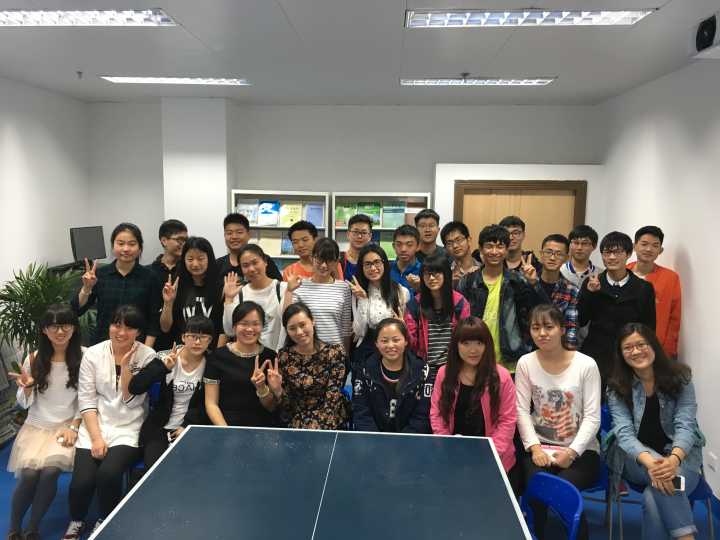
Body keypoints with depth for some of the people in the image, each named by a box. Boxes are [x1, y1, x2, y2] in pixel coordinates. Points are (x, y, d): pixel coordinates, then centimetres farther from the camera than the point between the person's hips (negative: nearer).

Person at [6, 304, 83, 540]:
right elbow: (25, 404, 5)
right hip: (37, 425, 2)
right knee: (29, 472, -21)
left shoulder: (84, 357, -7)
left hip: (68, 424, -2)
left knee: (50, 469, -25)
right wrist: (27, 387, -15)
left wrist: (73, 427, -8)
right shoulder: (34, 358, -1)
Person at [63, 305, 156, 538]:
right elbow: (86, 400, -2)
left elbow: (131, 401, -8)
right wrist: (96, 437, -11)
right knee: (82, 481, -17)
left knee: (108, 474, -25)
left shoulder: (147, 356, -6)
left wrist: (126, 365, -19)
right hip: (95, 425, 2)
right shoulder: (93, 354, 0)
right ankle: (76, 520, 18)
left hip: (128, 428, -2)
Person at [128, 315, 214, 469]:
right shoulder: (166, 358, -5)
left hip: (192, 427, 0)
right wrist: (163, 368, -24)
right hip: (159, 428, 0)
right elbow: (134, 388, -13)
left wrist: (187, 425, -11)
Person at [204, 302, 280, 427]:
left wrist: (262, 388, -12)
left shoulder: (270, 357, 4)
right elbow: (211, 404, 2)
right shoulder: (219, 356, 2)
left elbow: (271, 407, 6)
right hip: (228, 425, -1)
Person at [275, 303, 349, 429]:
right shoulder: (284, 356, -2)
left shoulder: (334, 352, -6)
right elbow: (286, 403, 0)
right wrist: (276, 390, -19)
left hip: (329, 419, -1)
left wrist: (318, 428, -19)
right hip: (296, 421, 1)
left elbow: (333, 398, -9)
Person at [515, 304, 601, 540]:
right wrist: (534, 447, -13)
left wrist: (571, 452, -16)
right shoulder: (525, 363, 1)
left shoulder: (586, 365, -5)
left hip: (580, 450, -1)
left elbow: (592, 418, -7)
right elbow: (522, 410, -1)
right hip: (540, 446, 2)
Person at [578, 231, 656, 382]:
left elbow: (649, 329, 5)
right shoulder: (591, 283, 3)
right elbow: (580, 322, -1)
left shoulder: (644, 288, 1)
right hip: (594, 356, 1)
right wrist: (589, 293, -12)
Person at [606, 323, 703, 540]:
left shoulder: (680, 377, -3)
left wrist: (673, 459, -34)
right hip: (635, 458, 0)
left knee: (654, 498, -32)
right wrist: (650, 462, -36)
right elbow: (624, 432, -14)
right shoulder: (617, 387, -2)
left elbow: (685, 425, -13)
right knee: (662, 480, -34)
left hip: (681, 456, 0)